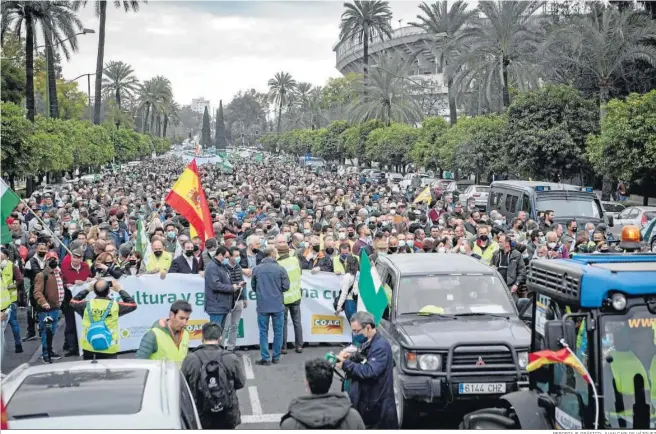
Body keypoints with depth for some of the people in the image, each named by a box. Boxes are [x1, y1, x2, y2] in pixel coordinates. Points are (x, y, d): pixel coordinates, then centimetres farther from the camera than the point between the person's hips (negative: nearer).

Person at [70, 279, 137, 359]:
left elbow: (73, 302, 18)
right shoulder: (114, 306, -8)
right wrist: (120, 290, 14)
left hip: (88, 349, 2)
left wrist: (87, 290, 21)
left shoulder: (87, 305, -3)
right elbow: (132, 304, 8)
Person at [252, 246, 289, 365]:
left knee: (263, 332, 7)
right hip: (277, 305, -1)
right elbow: (286, 287, -5)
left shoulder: (256, 269, -3)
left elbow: (253, 286, 7)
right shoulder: (280, 269, -9)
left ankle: (265, 358, 6)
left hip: (262, 305, 1)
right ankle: (276, 357, 17)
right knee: (278, 331, 11)